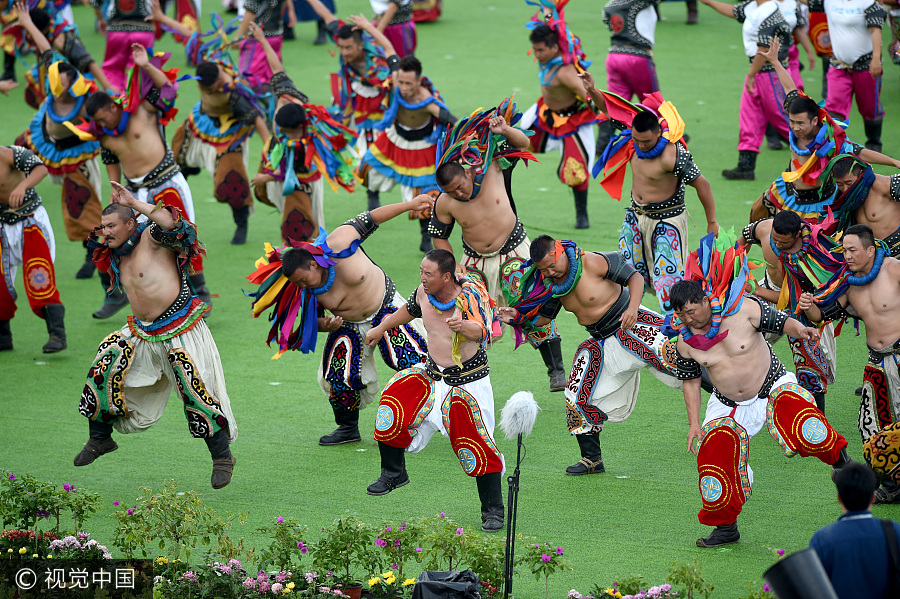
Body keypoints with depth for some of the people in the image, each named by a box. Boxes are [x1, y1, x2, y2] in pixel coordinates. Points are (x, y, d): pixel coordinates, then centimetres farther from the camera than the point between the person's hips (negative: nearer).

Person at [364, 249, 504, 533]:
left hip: (468, 382, -6)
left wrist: (464, 326, -62)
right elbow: (408, 311, 17)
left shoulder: (469, 295, -23)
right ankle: (393, 473, 14)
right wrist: (381, 329, 31)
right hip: (432, 375, 6)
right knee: (393, 402, -7)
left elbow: (481, 332, -40)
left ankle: (493, 512, -2)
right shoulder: (424, 293, -6)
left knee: (477, 446, -13)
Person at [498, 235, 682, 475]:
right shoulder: (552, 283, -1)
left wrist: (633, 307, -31)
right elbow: (543, 316, 9)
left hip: (630, 327, -7)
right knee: (579, 399, 3)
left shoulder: (592, 262, -21)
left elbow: (634, 276, -16)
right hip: (602, 344, 7)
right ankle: (592, 460, 15)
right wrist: (518, 317, -9)